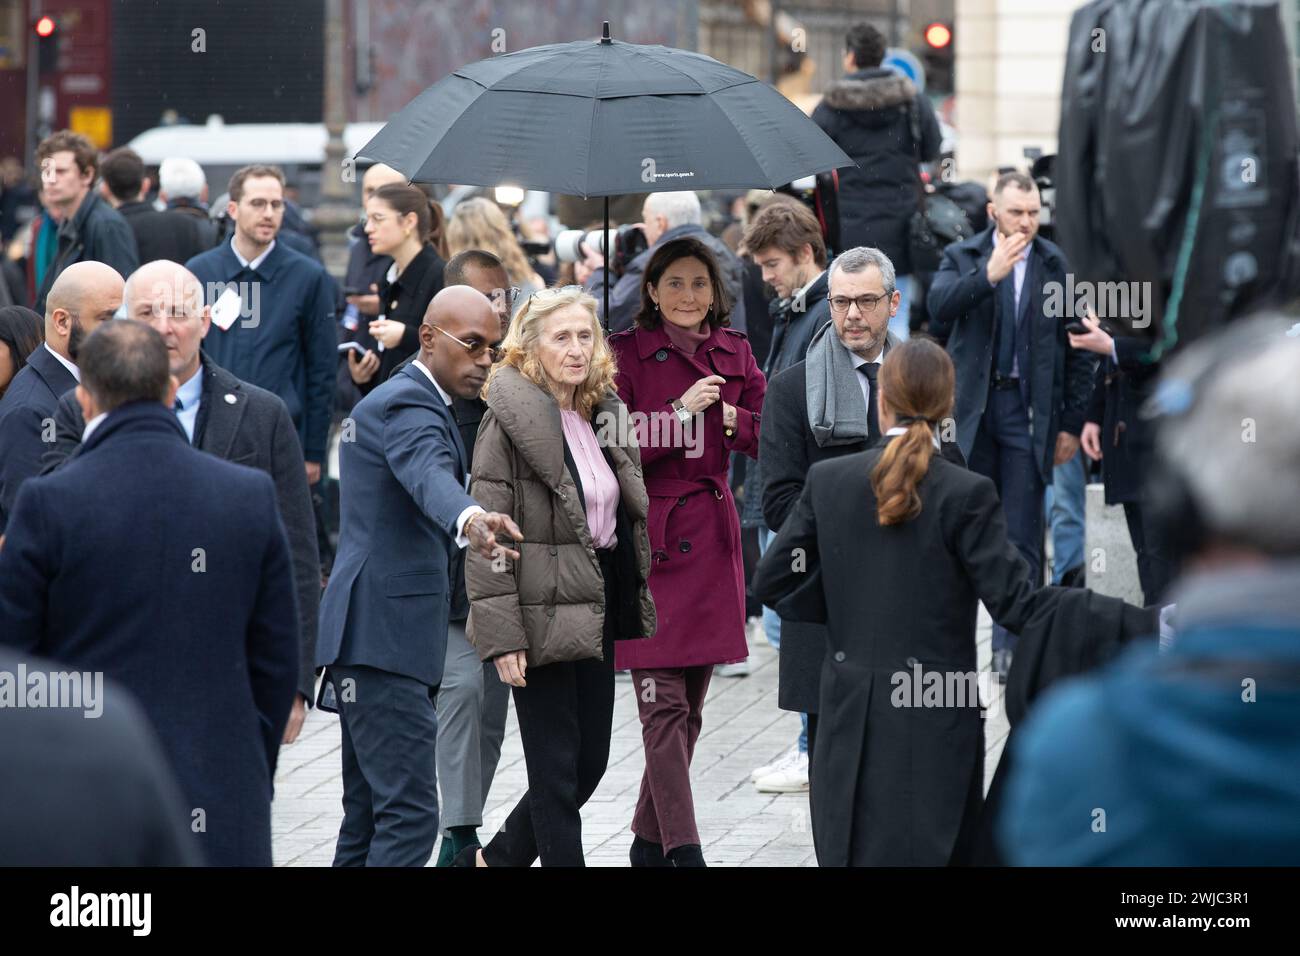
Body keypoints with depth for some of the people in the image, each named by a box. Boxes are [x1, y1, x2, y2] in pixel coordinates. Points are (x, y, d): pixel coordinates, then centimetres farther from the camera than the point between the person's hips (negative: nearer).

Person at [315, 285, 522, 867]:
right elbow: (429, 477, -36)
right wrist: (470, 520, -55)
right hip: (384, 638, -11)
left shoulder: (388, 400, 21)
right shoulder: (409, 404, -14)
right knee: (410, 816, -16)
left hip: (376, 637, 11)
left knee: (371, 816, 12)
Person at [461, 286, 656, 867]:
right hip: (543, 614, -8)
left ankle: (499, 856, 30)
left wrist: (632, 598, 15)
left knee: (591, 761, 13)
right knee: (557, 771, -1)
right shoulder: (509, 420, -13)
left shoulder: (604, 416, 10)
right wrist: (500, 633, -20)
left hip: (596, 610, 8)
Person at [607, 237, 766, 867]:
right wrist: (681, 412, -19)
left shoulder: (732, 352, 10)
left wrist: (725, 417, -11)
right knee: (662, 702, -10)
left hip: (711, 538, 5)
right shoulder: (626, 353, -4)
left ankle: (649, 840, 20)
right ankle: (683, 848, -12)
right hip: (648, 535, -5)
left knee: (691, 702, 9)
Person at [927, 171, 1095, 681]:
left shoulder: (1054, 265, 4)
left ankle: (1011, 647, 4)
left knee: (1022, 537, 0)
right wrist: (989, 274, -27)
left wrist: (1071, 423, 3)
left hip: (1029, 410, 0)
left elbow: (1076, 348, 6)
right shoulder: (962, 257, 4)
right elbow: (939, 306, -15)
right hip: (971, 407, 0)